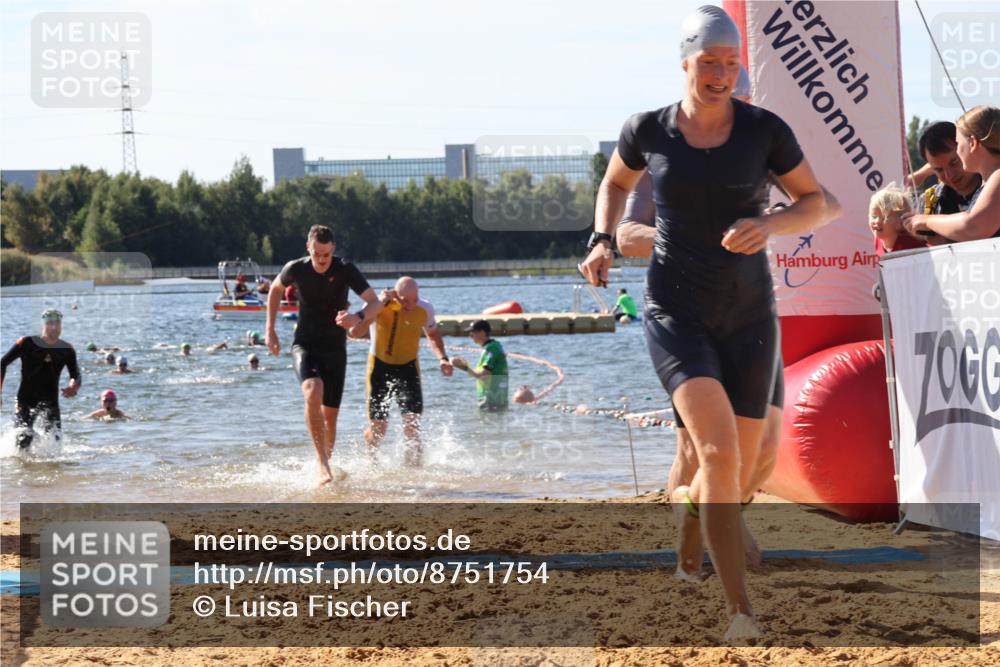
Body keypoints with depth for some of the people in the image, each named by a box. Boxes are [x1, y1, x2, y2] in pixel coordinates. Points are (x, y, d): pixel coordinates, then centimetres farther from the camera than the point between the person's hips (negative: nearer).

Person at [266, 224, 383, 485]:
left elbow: (376, 303, -15)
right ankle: (323, 464, -30)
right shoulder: (296, 269, -7)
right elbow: (275, 289, 16)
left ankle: (325, 461, 27)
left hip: (335, 348, 1)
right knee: (313, 392, -29)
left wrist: (358, 317, -37)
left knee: (330, 414, 4)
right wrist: (270, 329, 12)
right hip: (305, 345, -1)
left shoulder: (345, 270, -11)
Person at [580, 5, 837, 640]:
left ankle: (684, 500, 46)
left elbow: (818, 203, 3)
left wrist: (767, 225, -16)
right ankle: (741, 610, -23)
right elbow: (616, 184, 19)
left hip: (748, 318, 2)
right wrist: (603, 241, 1)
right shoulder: (647, 130, -2)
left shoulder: (765, 129, -5)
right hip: (677, 313, -2)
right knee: (720, 453, -25)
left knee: (737, 482, 7)